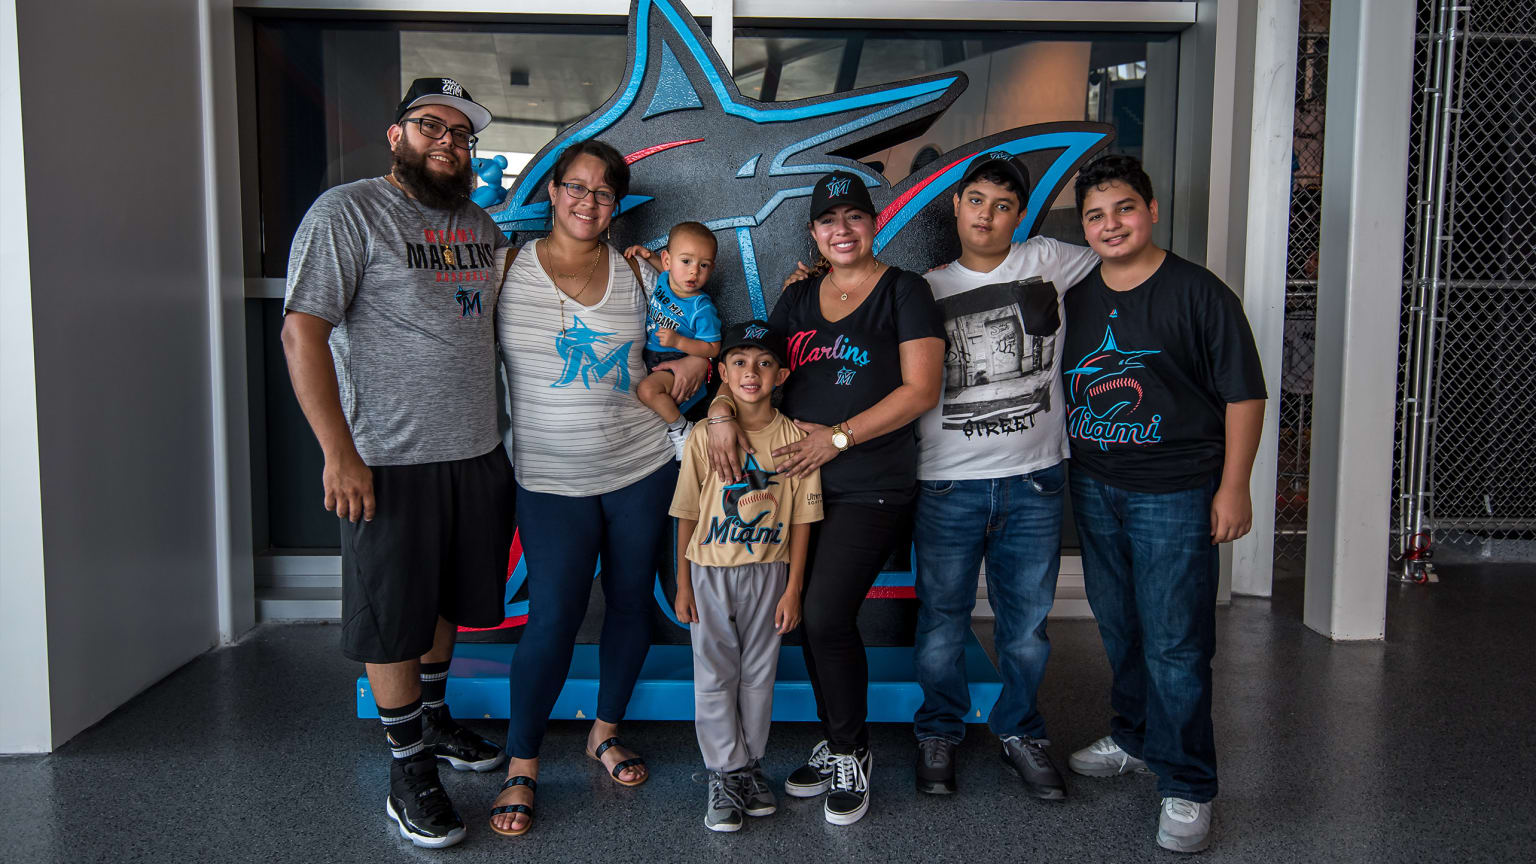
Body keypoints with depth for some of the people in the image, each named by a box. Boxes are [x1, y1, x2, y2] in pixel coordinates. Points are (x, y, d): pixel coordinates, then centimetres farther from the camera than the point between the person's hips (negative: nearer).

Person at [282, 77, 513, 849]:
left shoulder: (481, 226, 13)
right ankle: (409, 770, 18)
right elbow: (302, 331, -13)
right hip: (392, 462, -6)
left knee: (447, 599, 19)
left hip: (477, 453, 7)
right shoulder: (347, 213, -8)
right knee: (393, 619, 4)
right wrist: (339, 453, -18)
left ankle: (434, 720, 39)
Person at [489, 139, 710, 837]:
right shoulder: (510, 267, 0)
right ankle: (521, 765, 13)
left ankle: (605, 731, 33)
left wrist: (695, 363, -2)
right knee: (554, 617, -7)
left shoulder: (632, 271, 7)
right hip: (551, 476, -3)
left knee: (631, 602, 11)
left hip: (642, 465, 3)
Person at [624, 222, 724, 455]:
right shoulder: (662, 279, -5)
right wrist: (644, 254, 3)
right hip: (648, 356, 8)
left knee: (648, 390, -29)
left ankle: (680, 429, -9)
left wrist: (678, 342, -28)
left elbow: (712, 348, -18)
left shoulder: (702, 308, -23)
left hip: (676, 361, -8)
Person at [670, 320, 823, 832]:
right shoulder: (704, 437, -6)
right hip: (710, 572, 0)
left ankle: (751, 764, 28)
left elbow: (800, 520, -2)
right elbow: (687, 515, -1)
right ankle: (725, 773, 18)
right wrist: (682, 584, -1)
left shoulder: (795, 438, -5)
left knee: (759, 673, 11)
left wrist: (793, 589, -3)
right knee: (715, 674, 6)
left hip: (767, 573, 1)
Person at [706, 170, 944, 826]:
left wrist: (837, 437, -15)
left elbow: (922, 389, -10)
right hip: (799, 480, 6)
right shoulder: (798, 299, 14)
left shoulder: (904, 291, -2)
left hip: (872, 486, -5)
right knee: (812, 617, 9)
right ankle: (835, 742, 27)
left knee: (827, 614, -13)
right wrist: (721, 410, -10)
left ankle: (850, 756, 8)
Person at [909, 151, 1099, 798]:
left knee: (1027, 626, 11)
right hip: (948, 485, 0)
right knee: (941, 624, 8)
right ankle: (939, 733, 30)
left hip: (1034, 483, 0)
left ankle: (1020, 732, 33)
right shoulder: (927, 289, 6)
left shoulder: (1050, 262, 5)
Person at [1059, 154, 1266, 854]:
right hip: (1093, 488, 6)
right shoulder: (1075, 297, 8)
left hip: (1174, 493, -5)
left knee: (1173, 644, -3)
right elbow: (1059, 387, 18)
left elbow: (1243, 395, -7)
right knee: (1119, 630, 16)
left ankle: (1186, 787, 10)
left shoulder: (1199, 293, -7)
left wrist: (1233, 487, -11)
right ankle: (1133, 738, 36)